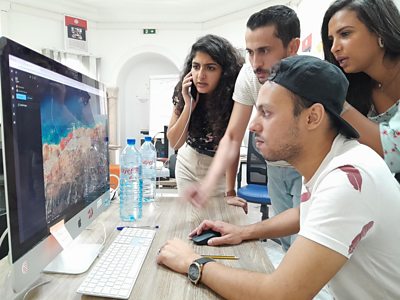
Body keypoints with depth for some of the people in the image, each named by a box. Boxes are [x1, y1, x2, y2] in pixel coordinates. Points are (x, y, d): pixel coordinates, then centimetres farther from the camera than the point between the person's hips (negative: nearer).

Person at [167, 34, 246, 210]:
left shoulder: (233, 96, -25)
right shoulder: (184, 92, -16)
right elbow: (174, 143, -14)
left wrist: (230, 193, -28)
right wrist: (188, 106, -27)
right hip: (187, 164, 3)